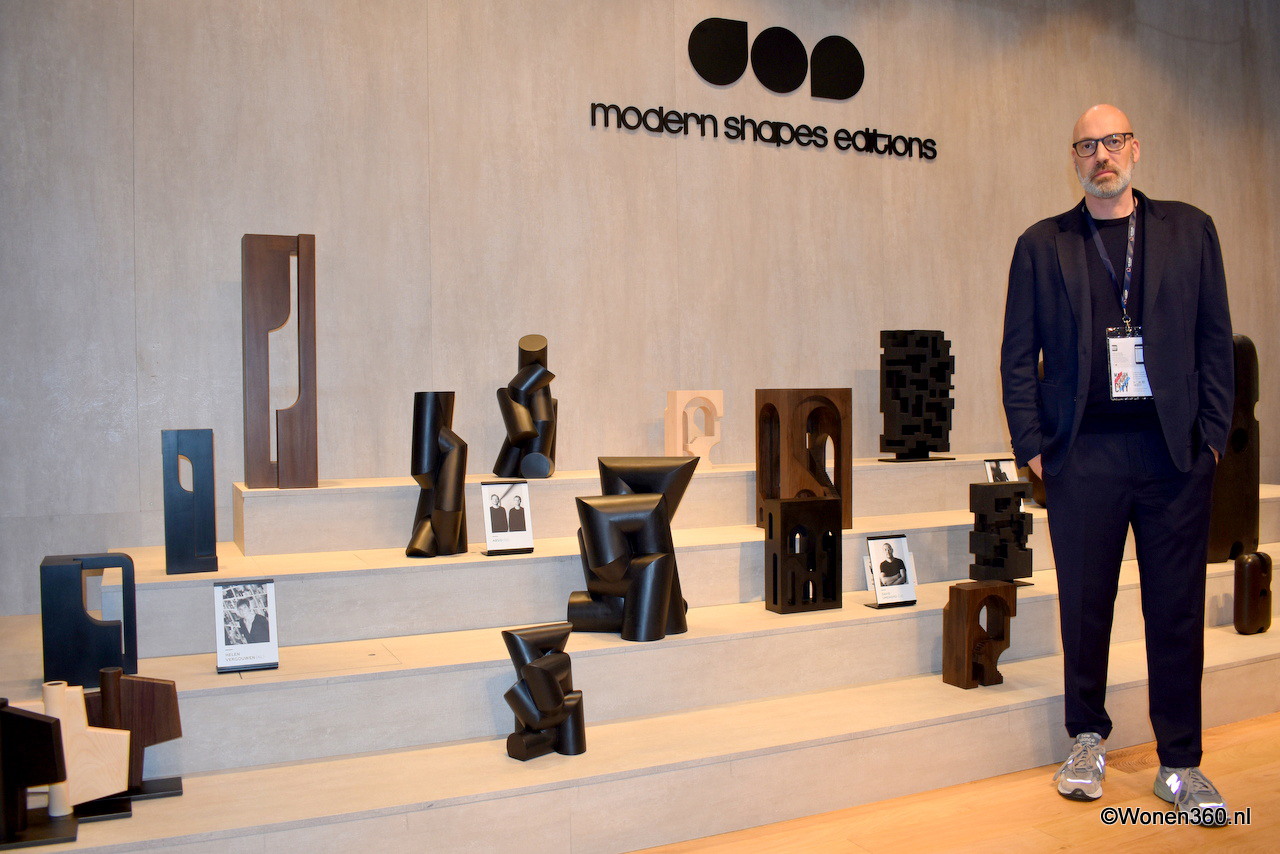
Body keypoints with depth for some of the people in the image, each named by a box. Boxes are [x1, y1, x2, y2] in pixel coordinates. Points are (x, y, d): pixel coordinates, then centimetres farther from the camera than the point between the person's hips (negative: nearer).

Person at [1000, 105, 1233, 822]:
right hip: (1084, 453, 0)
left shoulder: (1189, 230, 11)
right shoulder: (1042, 245, 8)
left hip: (1175, 449, 1)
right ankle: (1089, 739, 24)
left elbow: (1216, 340, 9)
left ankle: (1180, 764, 17)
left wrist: (1211, 435, 1)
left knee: (1179, 609, 5)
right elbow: (1018, 357, 6)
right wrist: (1033, 445, -1)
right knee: (1085, 606, 5)